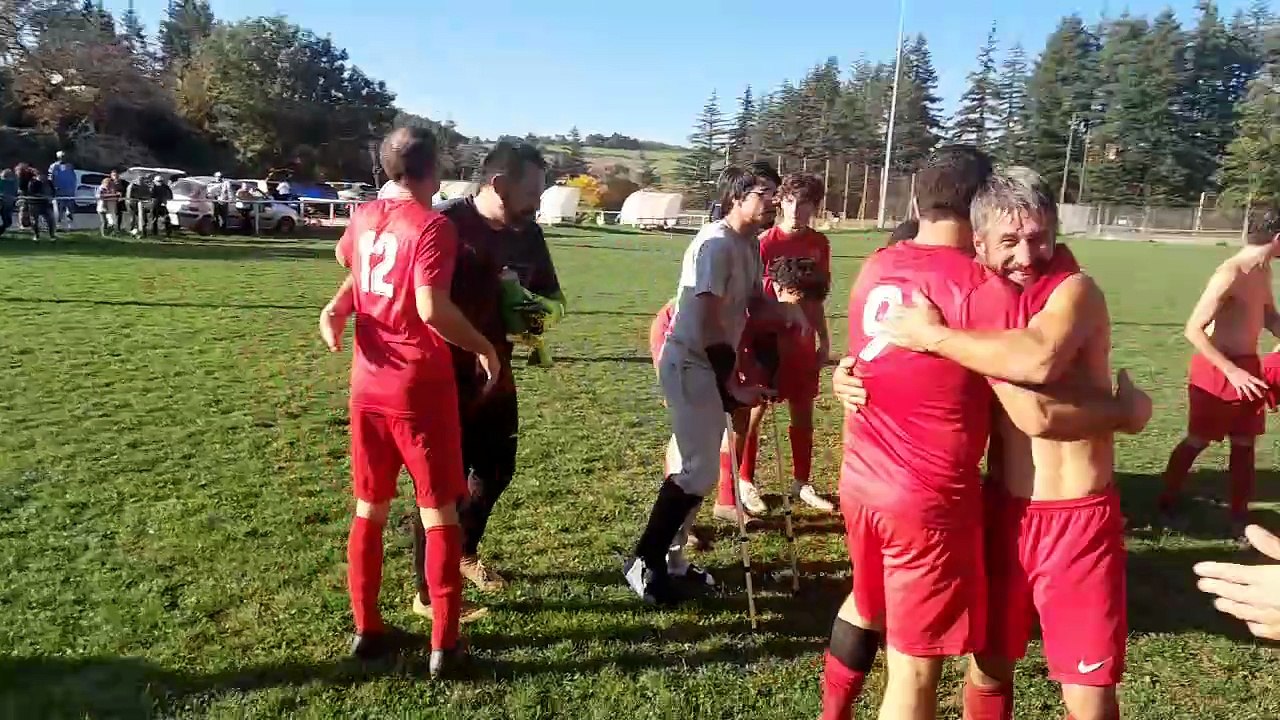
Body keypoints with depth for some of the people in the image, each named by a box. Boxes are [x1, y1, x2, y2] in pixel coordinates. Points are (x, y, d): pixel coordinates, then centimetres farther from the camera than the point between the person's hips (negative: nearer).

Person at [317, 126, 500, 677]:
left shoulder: (365, 217, 7)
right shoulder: (433, 225, -15)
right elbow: (432, 309, -25)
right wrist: (485, 347, -13)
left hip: (368, 384, 7)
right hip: (420, 387, -6)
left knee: (369, 509, 16)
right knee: (439, 513, 4)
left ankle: (366, 629, 26)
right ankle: (444, 643, 10)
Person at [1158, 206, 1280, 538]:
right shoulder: (1230, 274, -22)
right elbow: (1193, 330, -25)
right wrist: (1231, 371, -27)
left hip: (1247, 366, 8)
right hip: (1217, 370, -8)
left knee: (1245, 444, 12)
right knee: (1197, 441, 5)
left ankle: (1239, 515, 23)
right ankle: (1167, 503, 21)